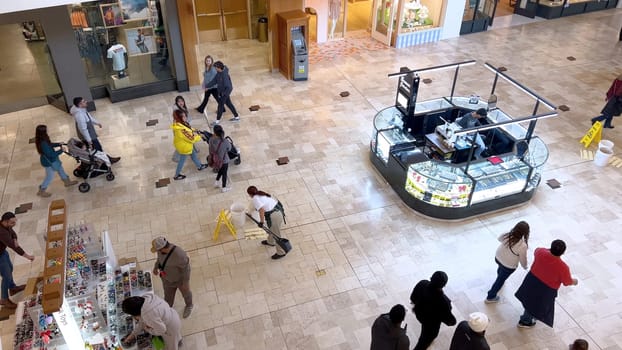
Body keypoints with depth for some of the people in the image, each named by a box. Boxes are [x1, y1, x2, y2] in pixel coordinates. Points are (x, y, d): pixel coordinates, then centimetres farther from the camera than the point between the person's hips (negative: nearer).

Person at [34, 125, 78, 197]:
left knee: (60, 169, 27)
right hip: (49, 162, -9)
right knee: (49, 177, 11)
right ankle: (41, 192, 29)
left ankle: (67, 181, 49)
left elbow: (50, 144, 10)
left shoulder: (43, 140, -11)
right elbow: (51, 154, -32)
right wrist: (61, 150, -23)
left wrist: (58, 144, 1)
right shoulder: (43, 144, -38)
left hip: (52, 160, 9)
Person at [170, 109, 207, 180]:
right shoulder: (181, 130, -42)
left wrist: (193, 132, -12)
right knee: (182, 160, 17)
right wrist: (199, 137, -14)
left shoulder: (177, 123, -14)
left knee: (193, 154, 30)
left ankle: (199, 166, 55)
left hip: (182, 144, 9)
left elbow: (188, 129, 5)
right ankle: (177, 175, 39)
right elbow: (191, 139, -30)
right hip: (184, 147, -9)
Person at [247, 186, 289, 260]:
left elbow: (261, 209, -25)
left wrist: (261, 221, -20)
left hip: (274, 216, -9)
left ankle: (281, 252, 25)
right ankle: (270, 242, 57)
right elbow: (274, 199, 24)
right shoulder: (262, 194, 14)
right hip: (279, 210, 9)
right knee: (272, 229, 33)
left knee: (276, 235, 9)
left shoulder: (255, 199, -11)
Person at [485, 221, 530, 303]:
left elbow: (499, 239, 1)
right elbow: (523, 259, -19)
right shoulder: (522, 246, -36)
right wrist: (525, 266, 3)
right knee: (501, 280, 20)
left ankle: (501, 279, 73)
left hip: (498, 258, 5)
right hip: (509, 266, -5)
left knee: (501, 268, 38)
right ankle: (490, 297, 38)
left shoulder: (507, 235, -24)